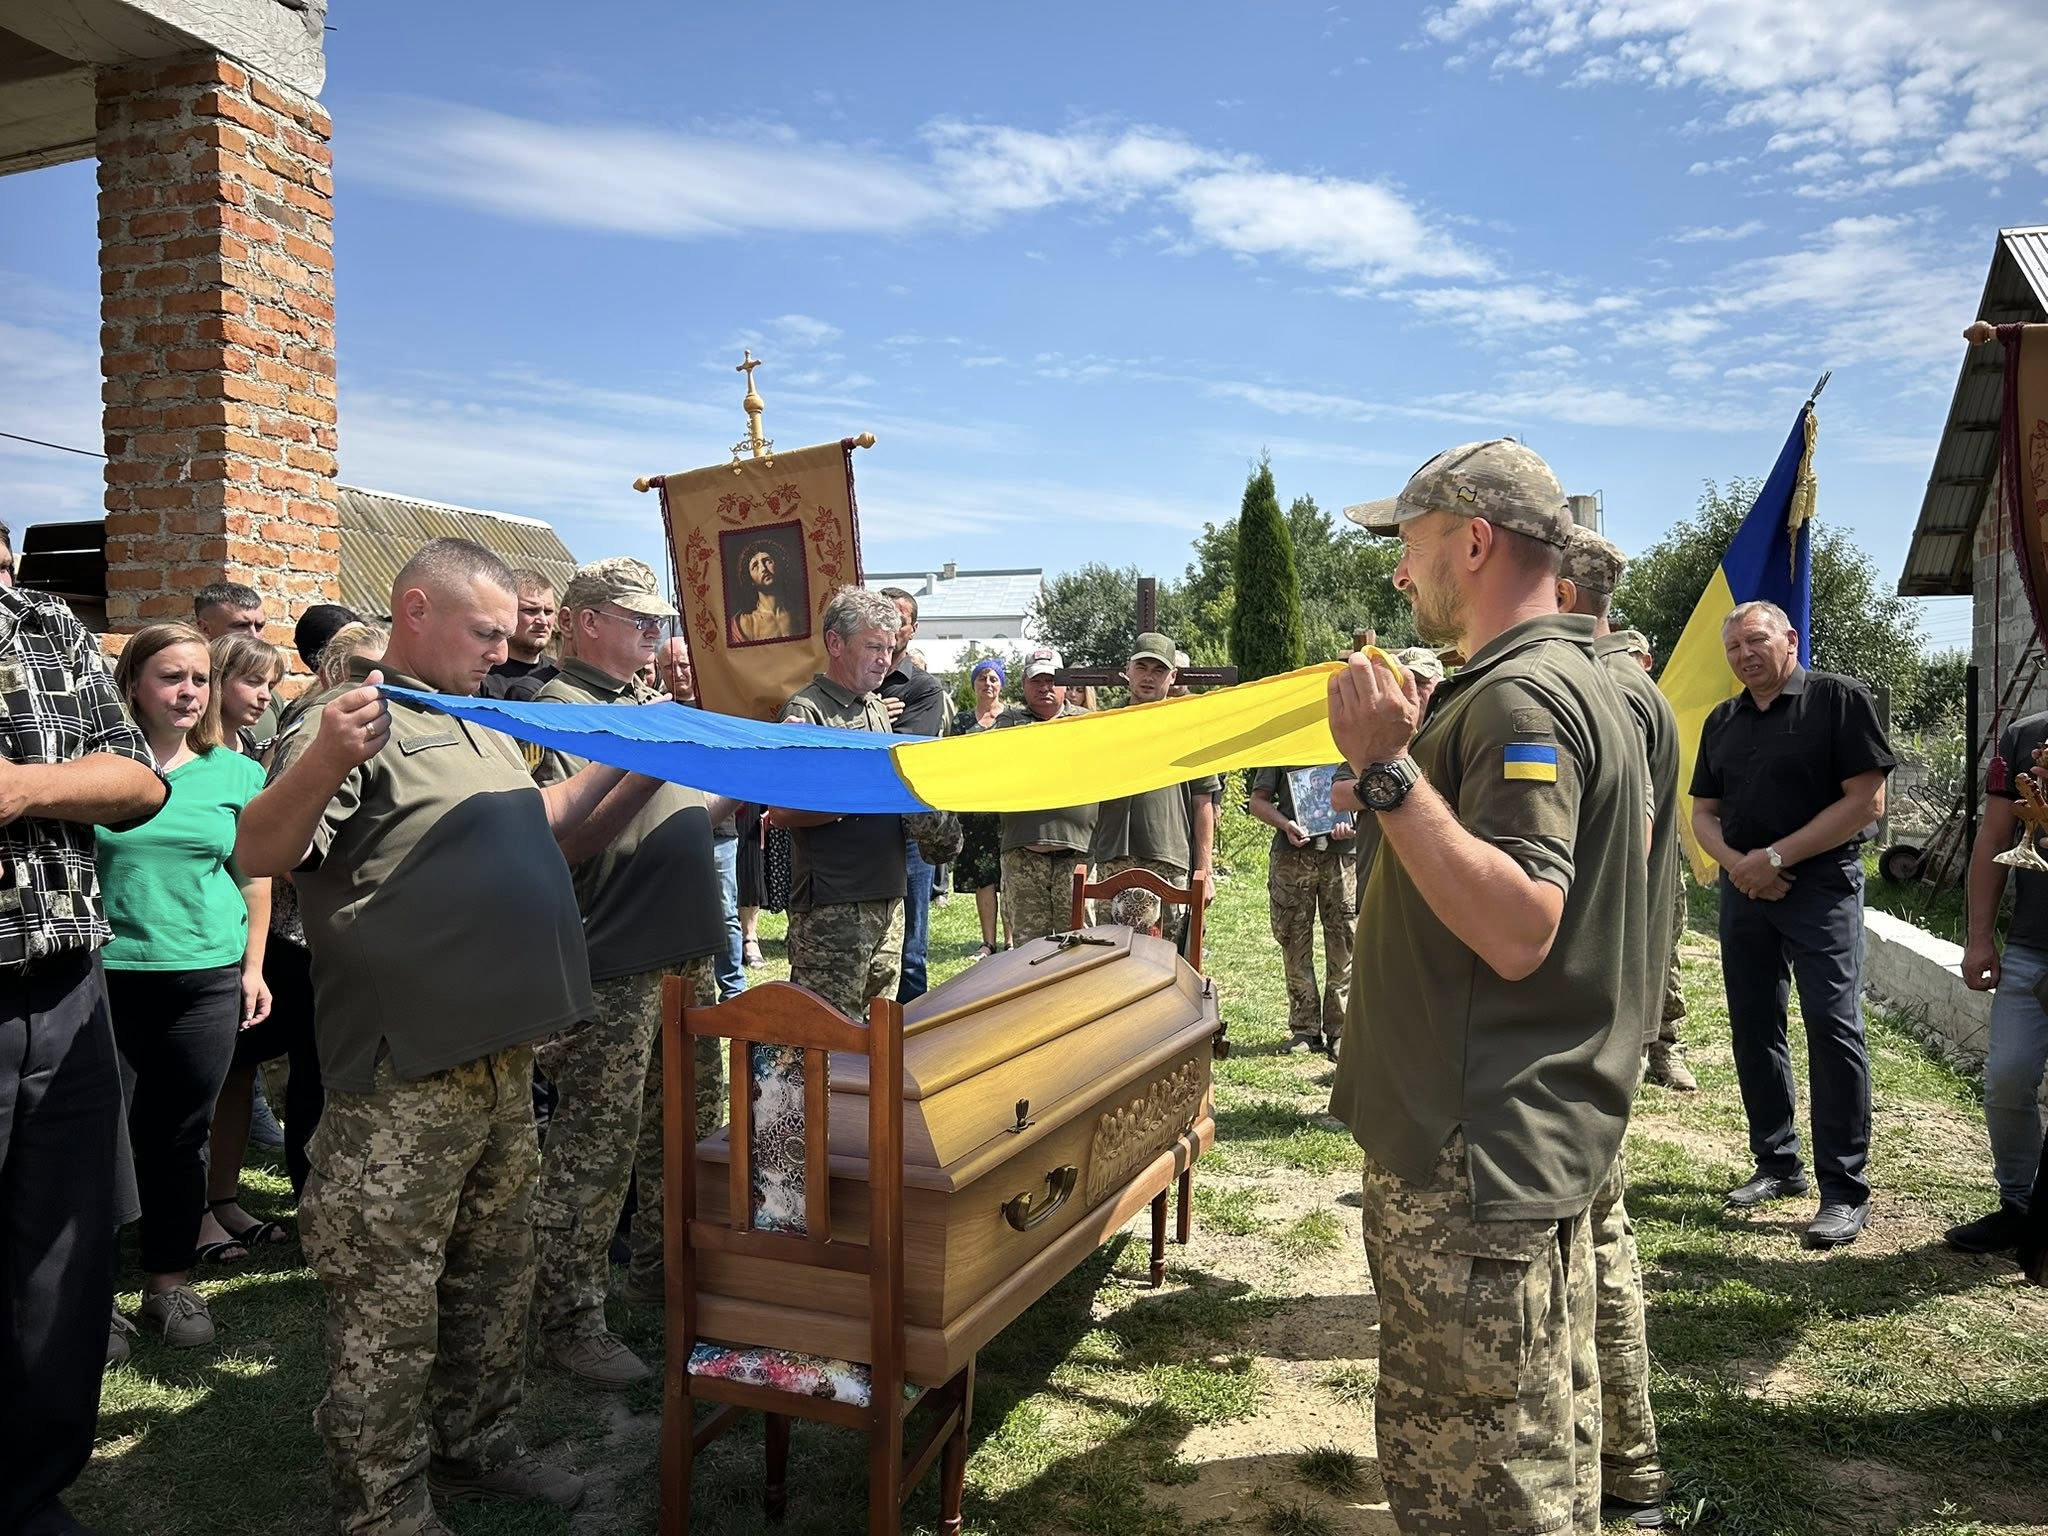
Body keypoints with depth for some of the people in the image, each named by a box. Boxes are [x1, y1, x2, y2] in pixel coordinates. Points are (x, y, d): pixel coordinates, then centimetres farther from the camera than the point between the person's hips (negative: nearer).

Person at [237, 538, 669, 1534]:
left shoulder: (485, 727, 16)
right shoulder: (354, 722, -10)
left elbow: (562, 835, 24)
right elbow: (258, 856, -24)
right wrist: (323, 762, -42)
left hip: (503, 1059, 9)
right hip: (405, 1082, -8)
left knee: (495, 1276, 21)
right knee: (391, 1304, 4)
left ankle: (474, 1446, 39)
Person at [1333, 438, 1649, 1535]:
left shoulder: (1520, 697, -18)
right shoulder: (1565, 681, 16)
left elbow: (1516, 930, -28)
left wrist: (1388, 768, -27)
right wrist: (1408, 751, 19)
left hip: (1481, 1162, -11)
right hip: (1518, 1149, 11)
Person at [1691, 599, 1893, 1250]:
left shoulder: (1840, 699, -5)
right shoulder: (1722, 721, 13)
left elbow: (1866, 802, -12)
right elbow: (1704, 812, 15)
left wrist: (1774, 857, -14)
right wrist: (1736, 863, -7)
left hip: (1821, 885, -6)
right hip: (1743, 888, 6)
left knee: (1833, 1028, -8)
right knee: (1754, 1029, 9)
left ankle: (1844, 1191, -1)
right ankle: (1777, 1165, 22)